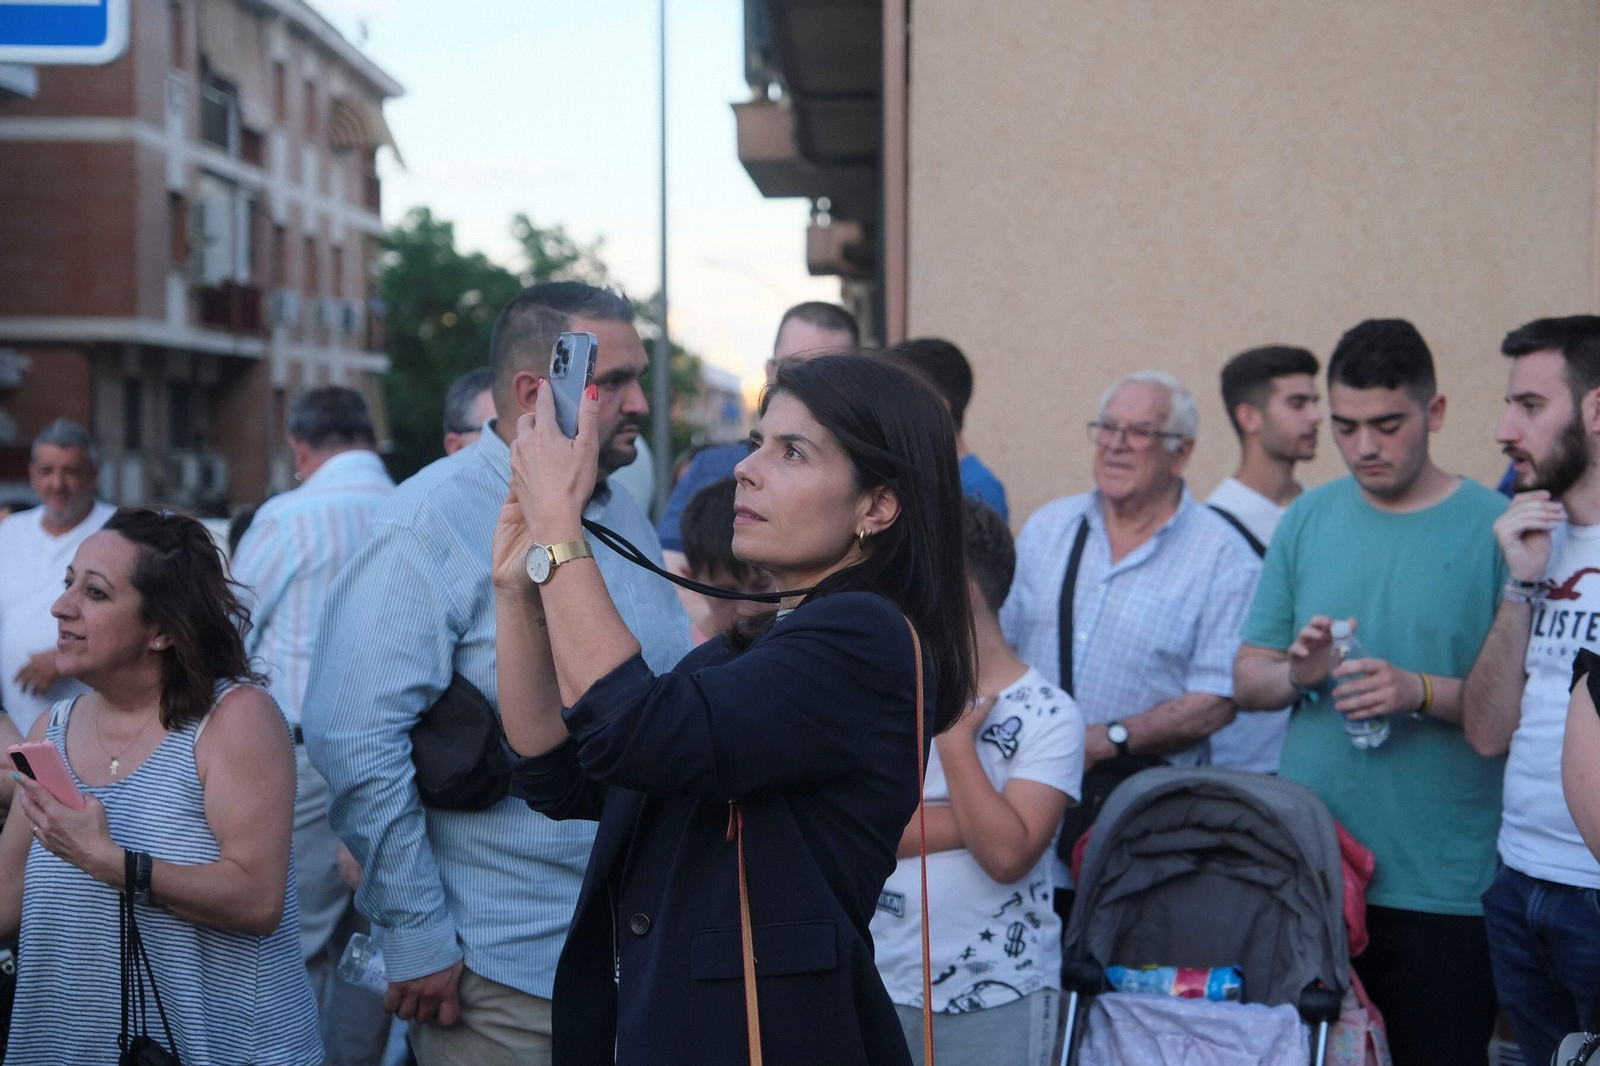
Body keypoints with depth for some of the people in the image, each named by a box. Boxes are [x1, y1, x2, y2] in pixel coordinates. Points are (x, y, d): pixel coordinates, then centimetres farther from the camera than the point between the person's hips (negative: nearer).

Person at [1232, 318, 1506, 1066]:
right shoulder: (1309, 519, 9)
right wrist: (1296, 675, -10)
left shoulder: (1496, 528, -3)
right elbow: (1246, 680, 11)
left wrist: (1422, 692, -22)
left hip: (1442, 890, -3)